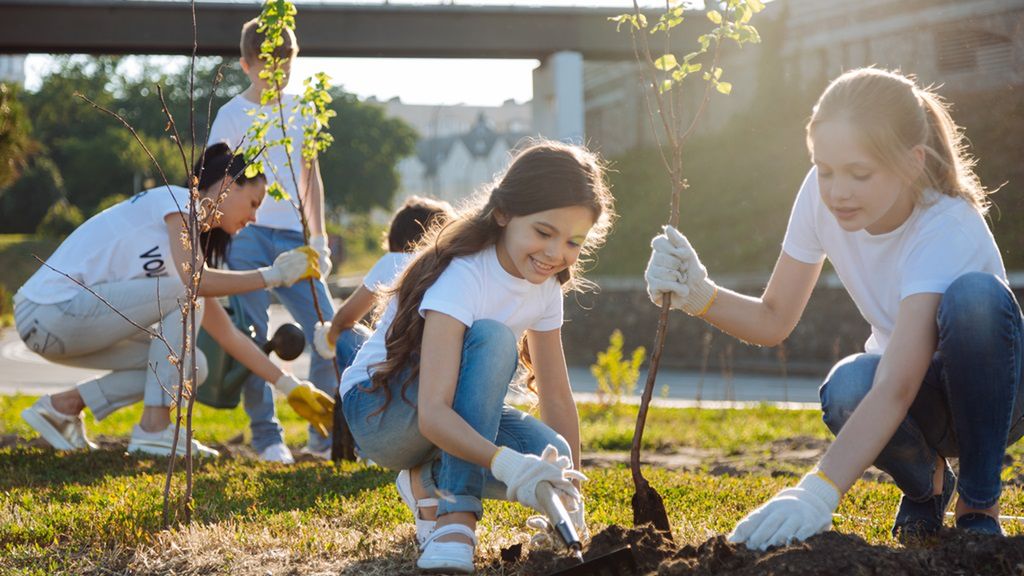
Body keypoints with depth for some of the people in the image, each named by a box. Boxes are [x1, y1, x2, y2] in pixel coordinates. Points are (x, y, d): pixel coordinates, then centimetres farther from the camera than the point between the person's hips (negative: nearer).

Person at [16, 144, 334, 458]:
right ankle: (154, 429, -13)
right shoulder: (178, 199, -7)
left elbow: (228, 334, 17)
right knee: (185, 296, -17)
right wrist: (271, 275, -14)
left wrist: (290, 386, 14)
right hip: (49, 310, -9)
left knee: (191, 366, 4)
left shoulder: (191, 237, 18)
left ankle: (63, 406, 10)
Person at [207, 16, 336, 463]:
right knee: (253, 339, -6)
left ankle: (326, 435, 8)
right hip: (247, 237, -4)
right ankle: (266, 438, 6)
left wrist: (318, 238, 14)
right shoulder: (233, 115, -1)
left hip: (292, 239, 4)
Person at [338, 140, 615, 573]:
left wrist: (572, 497, -4)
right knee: (491, 338, -34)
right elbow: (433, 414, -39)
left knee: (552, 461, -23)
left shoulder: (545, 286, -5)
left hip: (453, 417, 7)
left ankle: (430, 480, 4)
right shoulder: (461, 276, -29)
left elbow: (556, 397, 1)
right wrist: (507, 463, -55)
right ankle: (456, 514, -30)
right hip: (378, 409, -7)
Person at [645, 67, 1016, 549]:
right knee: (847, 391, -34)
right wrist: (699, 296, -28)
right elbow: (774, 321, -7)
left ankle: (979, 504, -16)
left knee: (976, 294, -37)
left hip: (989, 396, -3)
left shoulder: (946, 231, -32)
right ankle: (926, 482, 3)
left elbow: (895, 388, -44)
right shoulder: (821, 195, -15)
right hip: (918, 404, 4)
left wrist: (818, 493, -55)